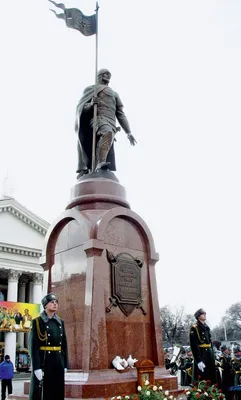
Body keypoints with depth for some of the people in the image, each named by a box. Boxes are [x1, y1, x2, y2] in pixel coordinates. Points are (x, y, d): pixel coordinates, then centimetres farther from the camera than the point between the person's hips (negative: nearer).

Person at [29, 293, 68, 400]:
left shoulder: (60, 322, 12)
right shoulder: (37, 322, -6)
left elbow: (64, 344, 13)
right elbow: (33, 345, -12)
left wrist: (65, 365, 7)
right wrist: (37, 367, -19)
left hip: (58, 361, 5)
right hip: (43, 361, -5)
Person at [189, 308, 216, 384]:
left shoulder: (206, 327, 15)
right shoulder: (194, 328, -11)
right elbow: (194, 346, -18)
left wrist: (212, 354, 14)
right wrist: (198, 361, -23)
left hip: (209, 354, 8)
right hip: (201, 355, -8)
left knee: (212, 377, 12)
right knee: (202, 379, -7)